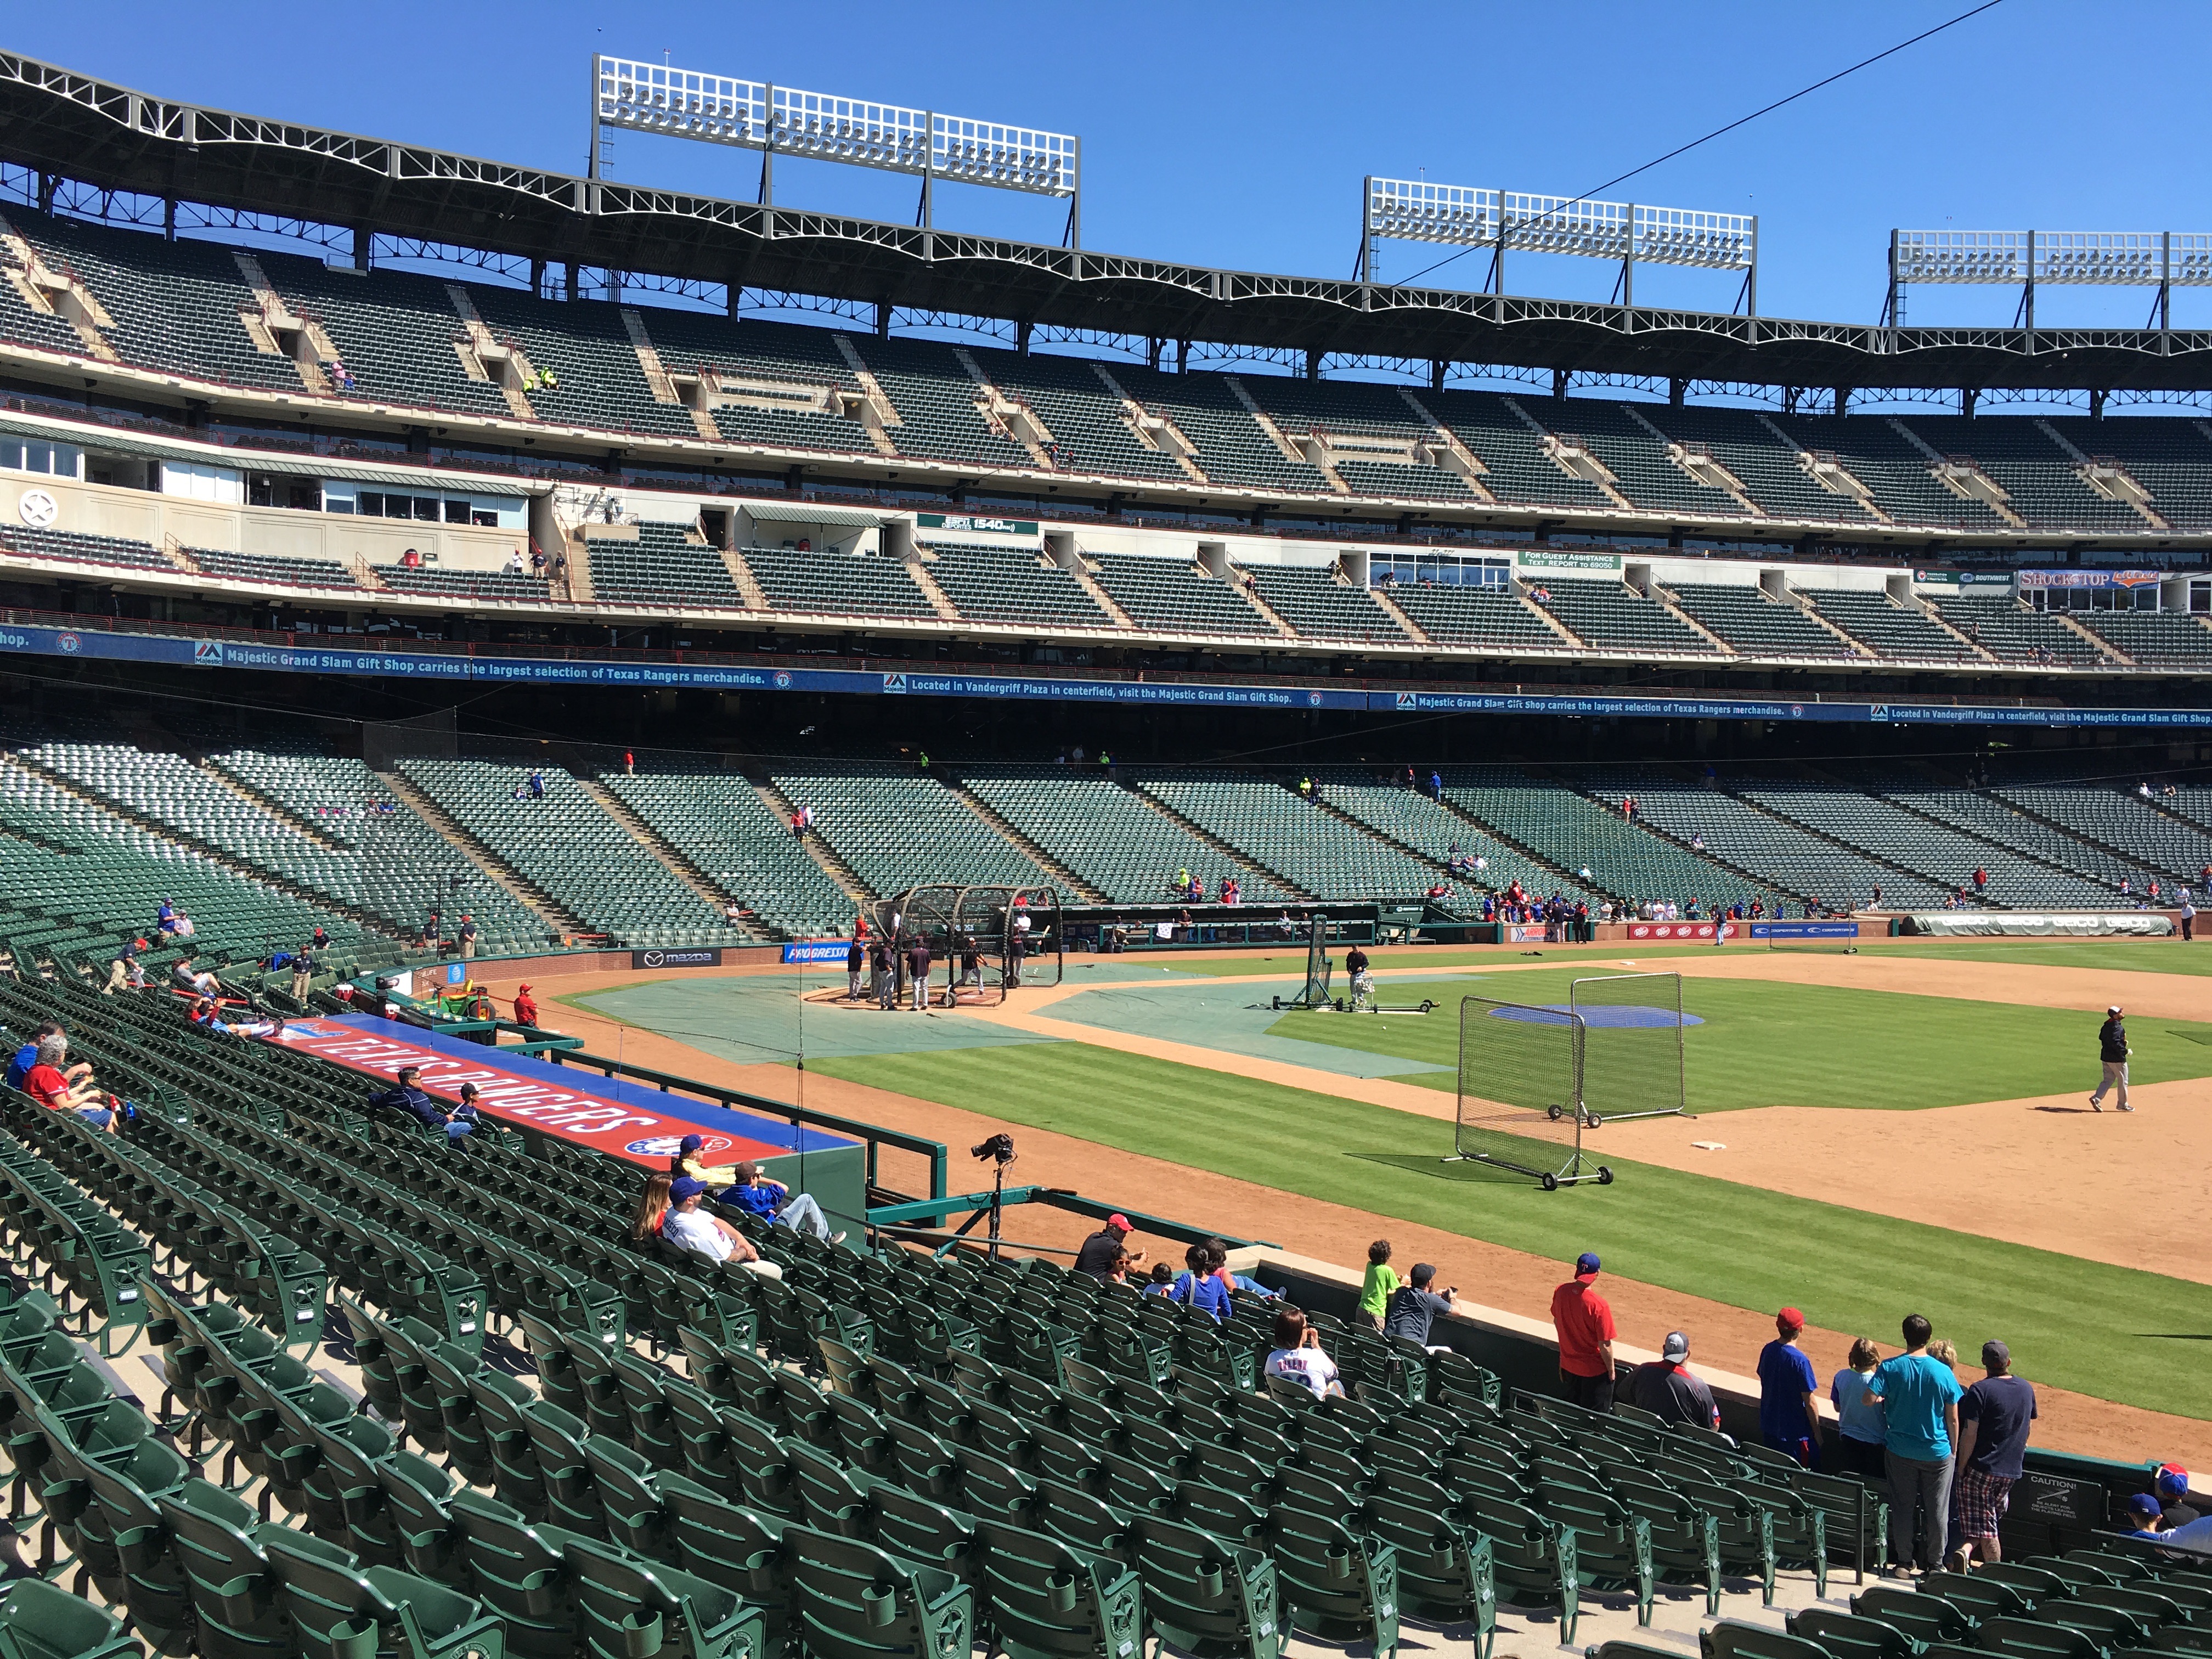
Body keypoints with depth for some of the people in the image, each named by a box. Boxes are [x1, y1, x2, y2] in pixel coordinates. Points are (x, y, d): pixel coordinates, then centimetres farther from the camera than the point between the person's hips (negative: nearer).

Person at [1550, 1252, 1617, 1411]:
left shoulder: (1561, 1292, -12)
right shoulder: (1599, 1305, -29)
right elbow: (1605, 1345, -21)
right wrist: (1611, 1371, -5)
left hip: (1568, 1366, 5)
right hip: (1594, 1370, -5)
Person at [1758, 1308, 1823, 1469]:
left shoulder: (1767, 1351, -2)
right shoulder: (1799, 1360, -23)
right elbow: (1809, 1403, -18)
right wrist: (1817, 1433, -6)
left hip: (1769, 1427, 7)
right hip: (1795, 1431, -7)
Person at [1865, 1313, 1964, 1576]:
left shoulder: (1889, 1368, -11)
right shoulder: (1943, 1372, -9)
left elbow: (1870, 1398, -21)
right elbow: (1953, 1419, -5)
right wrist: (1953, 1450, 8)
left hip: (1900, 1452, 0)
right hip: (1937, 1453, 0)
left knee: (1902, 1508, 11)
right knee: (1937, 1511, 11)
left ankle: (1903, 1562, 17)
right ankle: (1935, 1565, 19)